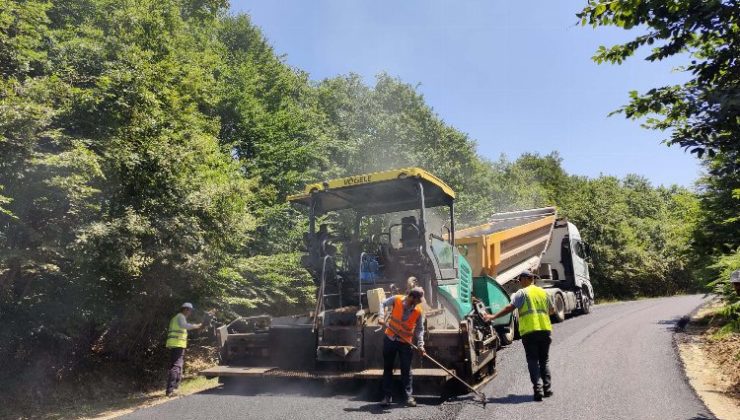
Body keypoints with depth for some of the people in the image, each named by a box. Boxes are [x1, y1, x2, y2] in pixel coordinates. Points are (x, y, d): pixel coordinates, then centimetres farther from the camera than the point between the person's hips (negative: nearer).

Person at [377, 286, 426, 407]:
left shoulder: (419, 311, -12)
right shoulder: (396, 300, -14)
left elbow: (419, 329, -3)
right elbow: (383, 304, 2)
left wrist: (420, 345, -12)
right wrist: (381, 316, -14)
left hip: (405, 343, 0)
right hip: (390, 339, 1)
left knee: (406, 370, 3)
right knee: (387, 368, 8)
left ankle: (409, 396, 14)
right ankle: (387, 396, 18)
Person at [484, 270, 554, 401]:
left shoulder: (522, 293, -3)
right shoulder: (543, 292, 13)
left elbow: (510, 307, -13)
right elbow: (552, 310, 25)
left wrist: (493, 316, -11)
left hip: (529, 331, -5)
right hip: (545, 329, 5)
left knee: (533, 361, 2)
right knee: (544, 361, 17)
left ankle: (537, 389, -6)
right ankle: (547, 387, 13)